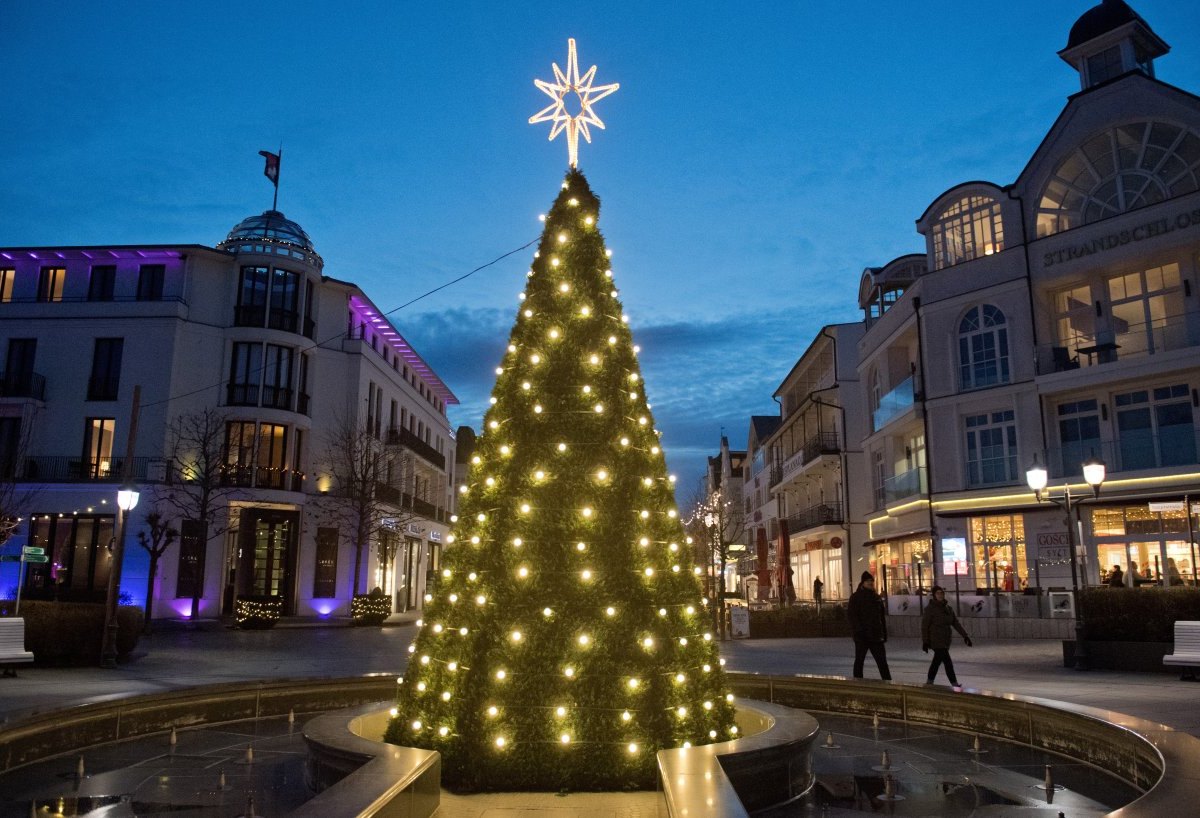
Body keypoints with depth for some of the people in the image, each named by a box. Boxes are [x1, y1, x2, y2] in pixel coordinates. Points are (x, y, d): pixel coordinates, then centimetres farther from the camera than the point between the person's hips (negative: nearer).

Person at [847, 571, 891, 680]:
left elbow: (882, 617, 15)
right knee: (859, 660, 5)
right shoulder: (856, 597, -5)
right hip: (861, 635, -4)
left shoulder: (877, 597, 12)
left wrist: (884, 634, 10)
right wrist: (859, 630, -20)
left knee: (882, 661, 3)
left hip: (876, 635, 5)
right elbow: (850, 615, -11)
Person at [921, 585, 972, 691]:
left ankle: (929, 682, 29)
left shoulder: (948, 608, 8)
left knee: (937, 661, 16)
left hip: (945, 640, 7)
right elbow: (924, 626, -12)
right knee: (948, 662, -13)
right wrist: (925, 642, -15)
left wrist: (965, 635, -1)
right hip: (936, 640, -7)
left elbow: (956, 623, 8)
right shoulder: (930, 609, -12)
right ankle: (955, 685, -11)